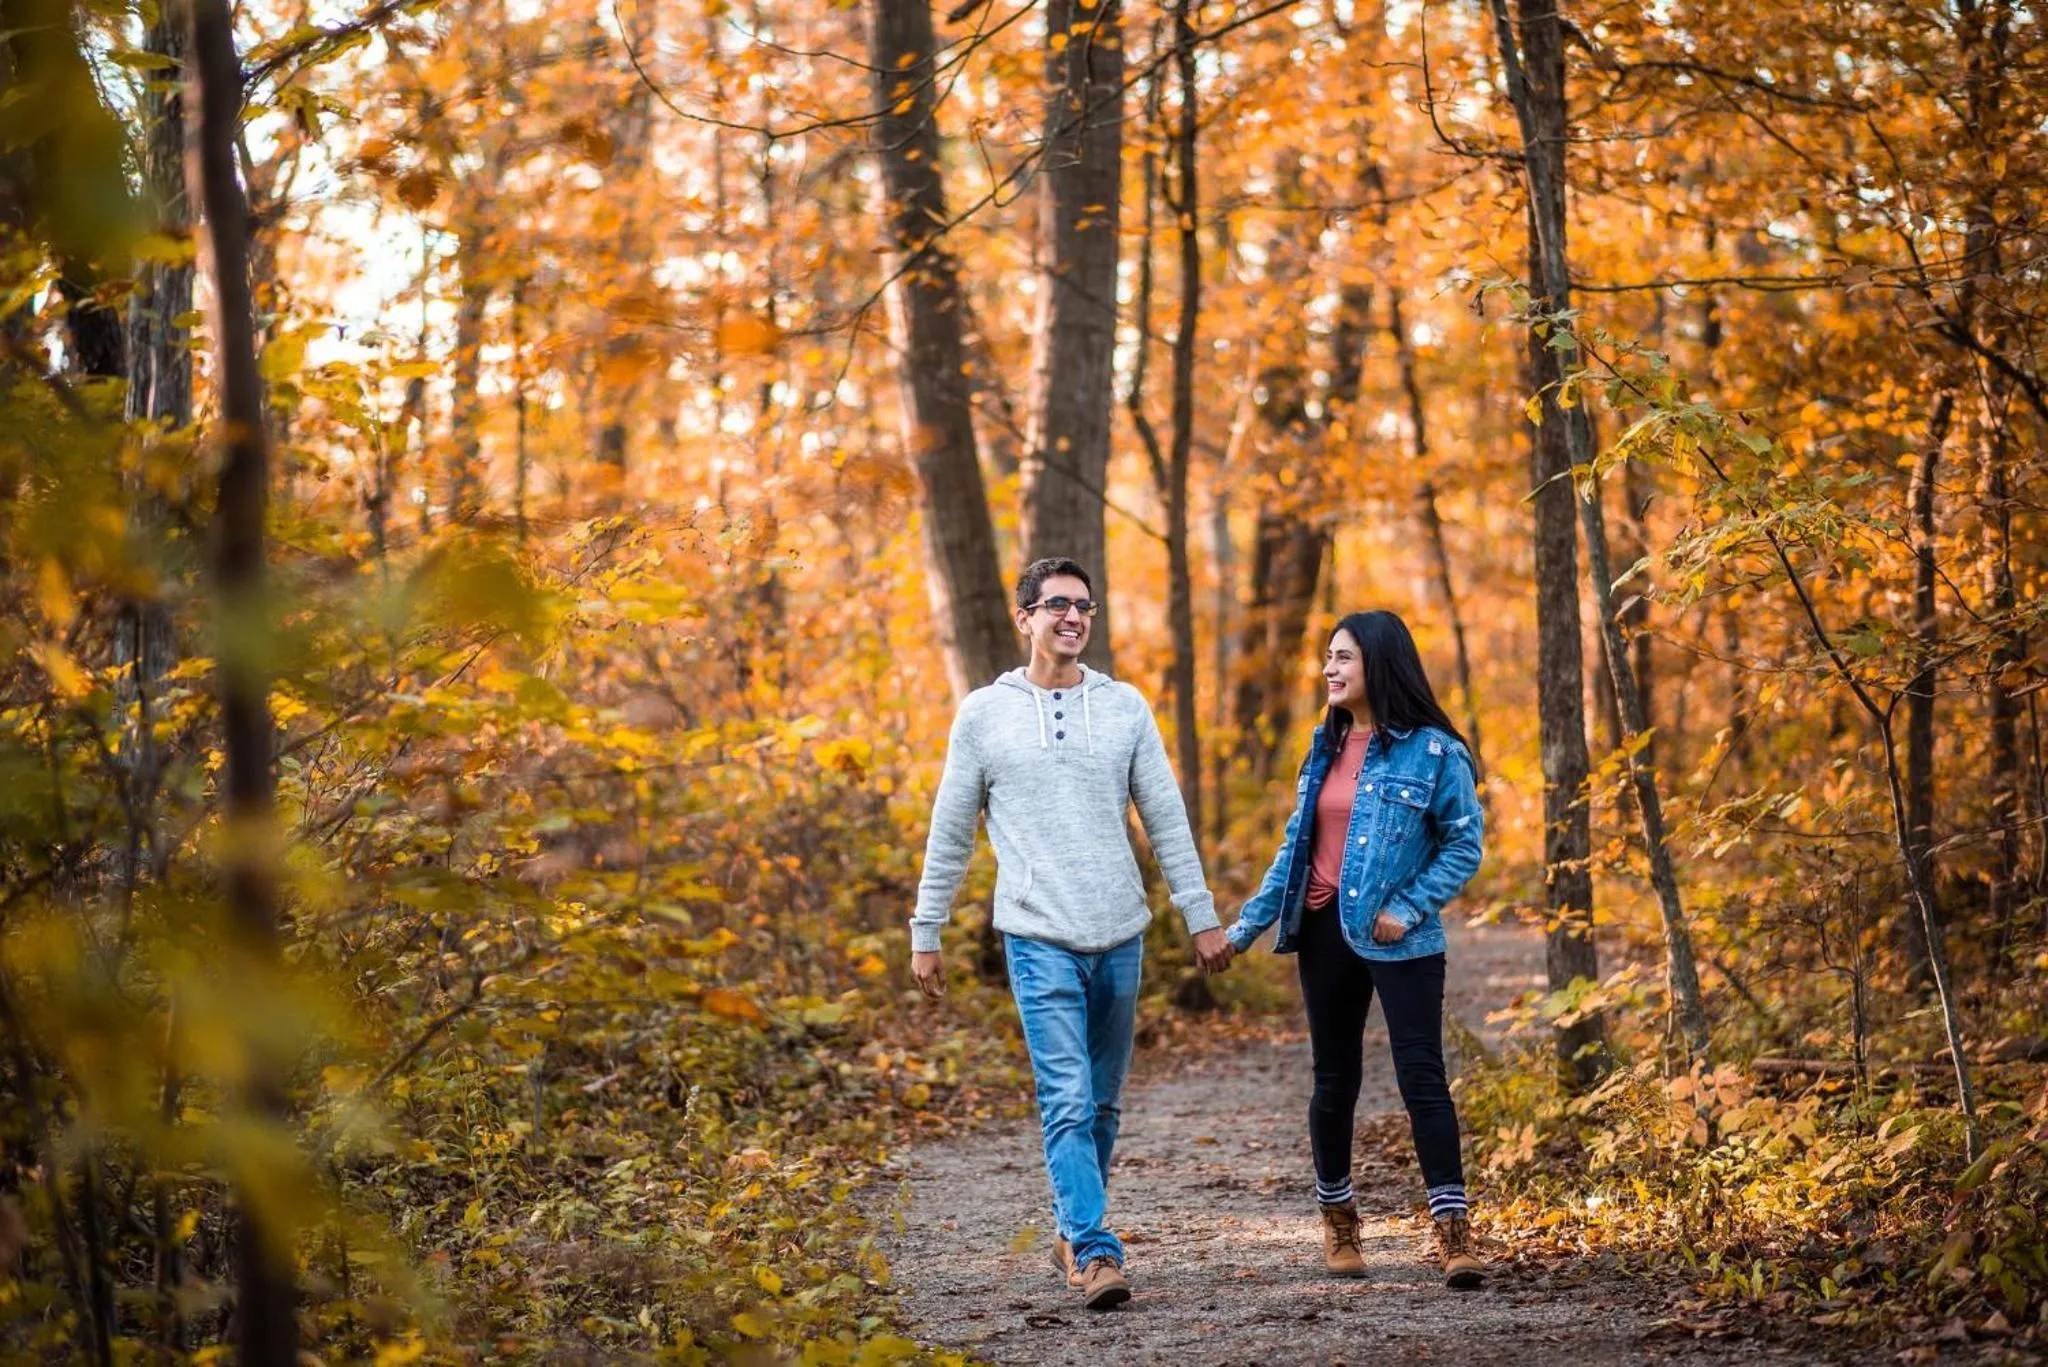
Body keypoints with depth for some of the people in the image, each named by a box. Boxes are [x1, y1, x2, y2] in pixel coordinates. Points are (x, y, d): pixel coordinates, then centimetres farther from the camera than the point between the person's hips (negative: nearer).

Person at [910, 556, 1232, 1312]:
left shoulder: (1125, 707, 7)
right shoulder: (984, 713, 2)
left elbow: (1167, 820, 8)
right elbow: (950, 833, 6)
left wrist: (1202, 916, 4)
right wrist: (925, 934, 5)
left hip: (1120, 937, 3)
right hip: (1040, 939, -3)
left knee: (1102, 1104, 12)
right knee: (1068, 1103, -12)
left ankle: (1073, 1230, 27)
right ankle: (1095, 1251, -14)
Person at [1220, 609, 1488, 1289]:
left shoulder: (1432, 751, -7)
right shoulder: (1325, 747, 11)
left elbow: (1464, 845, -6)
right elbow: (1295, 847, 15)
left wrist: (1409, 909, -16)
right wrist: (1246, 926, 12)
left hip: (1398, 940, -6)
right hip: (1324, 929, 6)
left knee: (1421, 1076, -9)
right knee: (1334, 1078, 12)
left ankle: (1453, 1231, -7)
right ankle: (1338, 1220, 26)